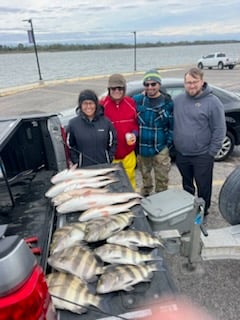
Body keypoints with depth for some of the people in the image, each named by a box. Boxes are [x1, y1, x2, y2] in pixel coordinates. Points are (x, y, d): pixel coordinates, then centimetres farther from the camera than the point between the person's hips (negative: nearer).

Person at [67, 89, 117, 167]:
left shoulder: (106, 122, -2)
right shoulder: (73, 124, -4)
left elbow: (112, 142, 5)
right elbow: (70, 146, 2)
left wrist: (109, 159, -1)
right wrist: (76, 163, -4)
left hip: (104, 167, 1)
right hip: (83, 167, -1)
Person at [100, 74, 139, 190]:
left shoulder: (131, 103, 2)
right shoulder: (103, 104, -10)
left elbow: (136, 122, 12)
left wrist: (135, 134, -6)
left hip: (128, 152, 3)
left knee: (130, 179, 18)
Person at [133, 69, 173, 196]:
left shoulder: (168, 102, -3)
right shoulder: (137, 100, 0)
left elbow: (172, 125, 0)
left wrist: (169, 142, -5)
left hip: (161, 148, -2)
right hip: (141, 147, 2)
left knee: (162, 178, 6)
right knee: (145, 176, 21)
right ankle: (144, 197, 43)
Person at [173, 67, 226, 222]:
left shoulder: (213, 102, -12)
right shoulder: (178, 100, 2)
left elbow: (219, 130, -11)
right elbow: (173, 124, 11)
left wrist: (211, 152, -11)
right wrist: (175, 144, 6)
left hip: (202, 156, -4)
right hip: (181, 154, 5)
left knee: (203, 187, 9)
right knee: (187, 185, 21)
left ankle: (203, 213, 30)